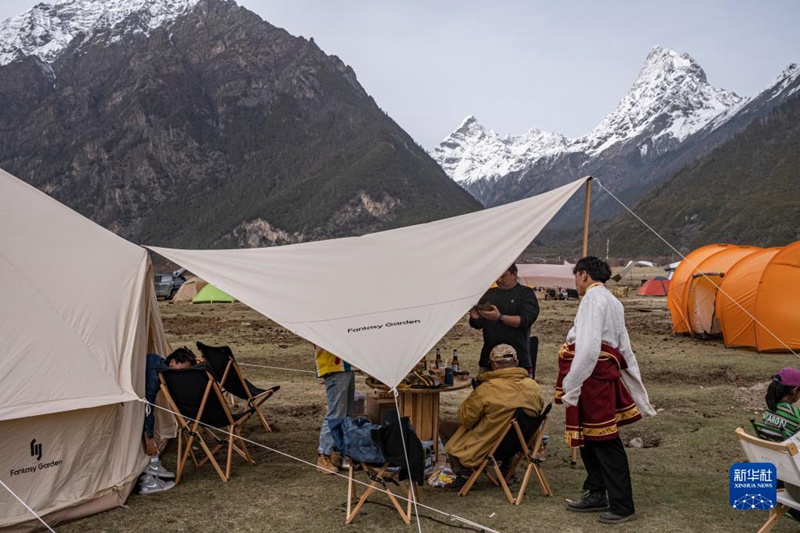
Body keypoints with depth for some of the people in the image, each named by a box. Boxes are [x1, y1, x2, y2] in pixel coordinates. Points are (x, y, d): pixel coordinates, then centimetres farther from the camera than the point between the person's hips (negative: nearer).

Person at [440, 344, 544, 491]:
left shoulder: (487, 390, -25)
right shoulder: (534, 387, -9)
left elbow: (465, 418, -15)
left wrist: (471, 398, 5)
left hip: (487, 449, -6)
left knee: (445, 427, 12)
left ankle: (464, 475, 6)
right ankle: (507, 469, 27)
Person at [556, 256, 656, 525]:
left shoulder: (593, 297, -12)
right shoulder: (612, 301, 19)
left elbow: (588, 346, -22)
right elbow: (624, 347, 21)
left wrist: (570, 385, -20)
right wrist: (635, 385, 24)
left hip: (593, 377, -10)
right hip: (604, 375, 10)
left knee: (605, 442, -2)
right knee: (590, 439, 16)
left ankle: (622, 506, 6)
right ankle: (596, 494, 27)